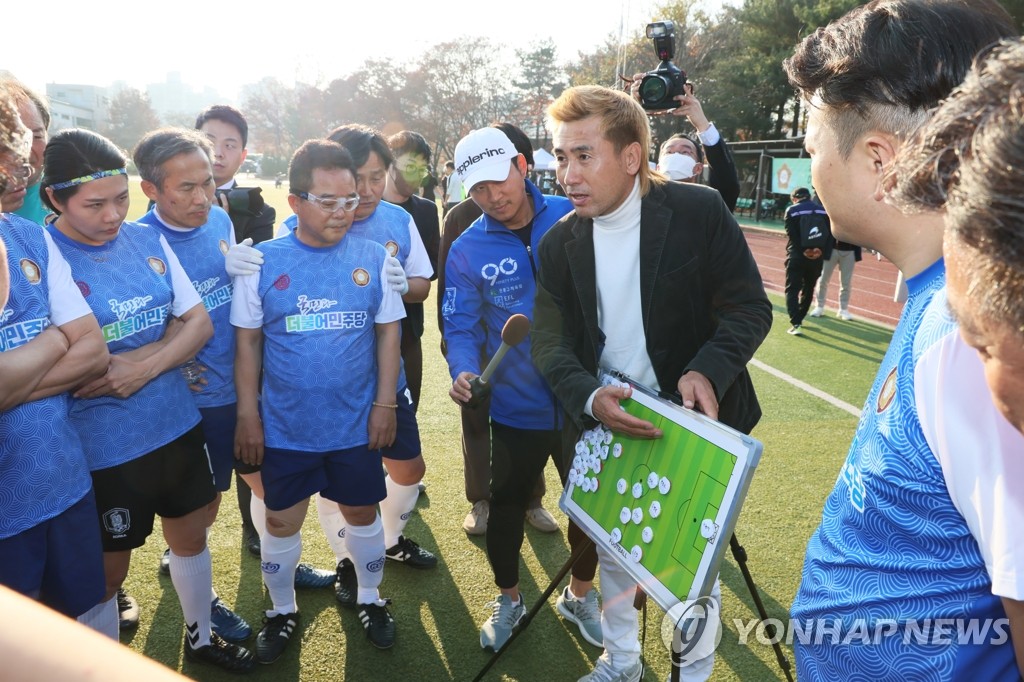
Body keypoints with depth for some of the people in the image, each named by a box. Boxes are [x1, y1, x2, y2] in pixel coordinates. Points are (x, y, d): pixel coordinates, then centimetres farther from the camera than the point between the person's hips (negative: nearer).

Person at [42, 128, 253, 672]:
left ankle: (200, 636, 46)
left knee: (191, 534, 22)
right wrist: (163, 341, -14)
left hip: (178, 426, 6)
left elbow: (199, 321, 1)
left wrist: (145, 366, -14)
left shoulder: (147, 240, 1)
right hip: (103, 449, -5)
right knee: (106, 573, 11)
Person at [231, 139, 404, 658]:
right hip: (284, 425, 0)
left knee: (362, 513, 17)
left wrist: (385, 403, -3)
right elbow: (247, 342, -2)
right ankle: (282, 611, 38)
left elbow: (388, 333, 0)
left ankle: (369, 599, 41)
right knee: (281, 521, 14)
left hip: (356, 422, 1)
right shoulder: (262, 262, -8)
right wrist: (247, 414, -3)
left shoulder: (372, 258, -5)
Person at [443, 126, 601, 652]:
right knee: (506, 508, 17)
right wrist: (464, 371, -28)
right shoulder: (467, 251, -8)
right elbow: (461, 327, -8)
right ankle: (508, 598, 44)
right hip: (515, 408, 0)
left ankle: (580, 594, 45)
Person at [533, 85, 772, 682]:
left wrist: (708, 370, -29)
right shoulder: (560, 242, -3)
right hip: (607, 425, 4)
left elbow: (750, 307, -11)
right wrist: (589, 397, -26)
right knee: (611, 547, 18)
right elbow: (550, 342, -7)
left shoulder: (699, 211, -13)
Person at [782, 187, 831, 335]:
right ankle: (799, 318, 31)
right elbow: (829, 233, 2)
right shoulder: (823, 210, 11)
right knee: (808, 289, 20)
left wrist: (803, 250, -13)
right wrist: (823, 251, -5)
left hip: (796, 256, -4)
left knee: (792, 290, -2)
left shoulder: (792, 210, -1)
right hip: (816, 257, 4)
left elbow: (792, 235, -12)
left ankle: (795, 324, -16)